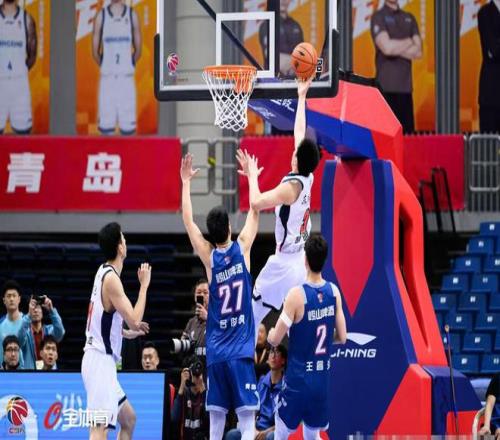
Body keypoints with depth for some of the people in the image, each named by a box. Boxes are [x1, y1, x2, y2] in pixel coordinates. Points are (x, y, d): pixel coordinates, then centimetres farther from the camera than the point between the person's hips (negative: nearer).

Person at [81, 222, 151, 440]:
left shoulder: (104, 272, 14)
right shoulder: (111, 278, -15)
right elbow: (134, 321, -18)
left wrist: (127, 332, 18)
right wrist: (144, 285, -10)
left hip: (103, 359, 10)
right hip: (101, 361, -10)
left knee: (128, 418, 20)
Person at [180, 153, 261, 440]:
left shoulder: (208, 257, 1)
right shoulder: (242, 247, -3)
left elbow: (188, 220, 11)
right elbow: (255, 211, 10)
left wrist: (186, 182, 19)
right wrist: (252, 176, 24)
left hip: (215, 353, 2)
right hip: (240, 352, -2)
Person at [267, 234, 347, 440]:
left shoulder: (296, 295, -19)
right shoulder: (334, 292, -3)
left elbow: (275, 340, -13)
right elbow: (342, 338, 5)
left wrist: (270, 334, 10)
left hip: (298, 379, -5)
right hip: (322, 379, 5)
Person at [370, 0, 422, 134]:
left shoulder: (409, 18, 16)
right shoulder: (378, 17, 0)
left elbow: (418, 52, 6)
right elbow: (387, 47, -15)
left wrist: (396, 48, -6)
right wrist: (409, 42, 0)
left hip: (406, 86, 5)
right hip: (386, 86, -5)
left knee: (408, 132, 2)